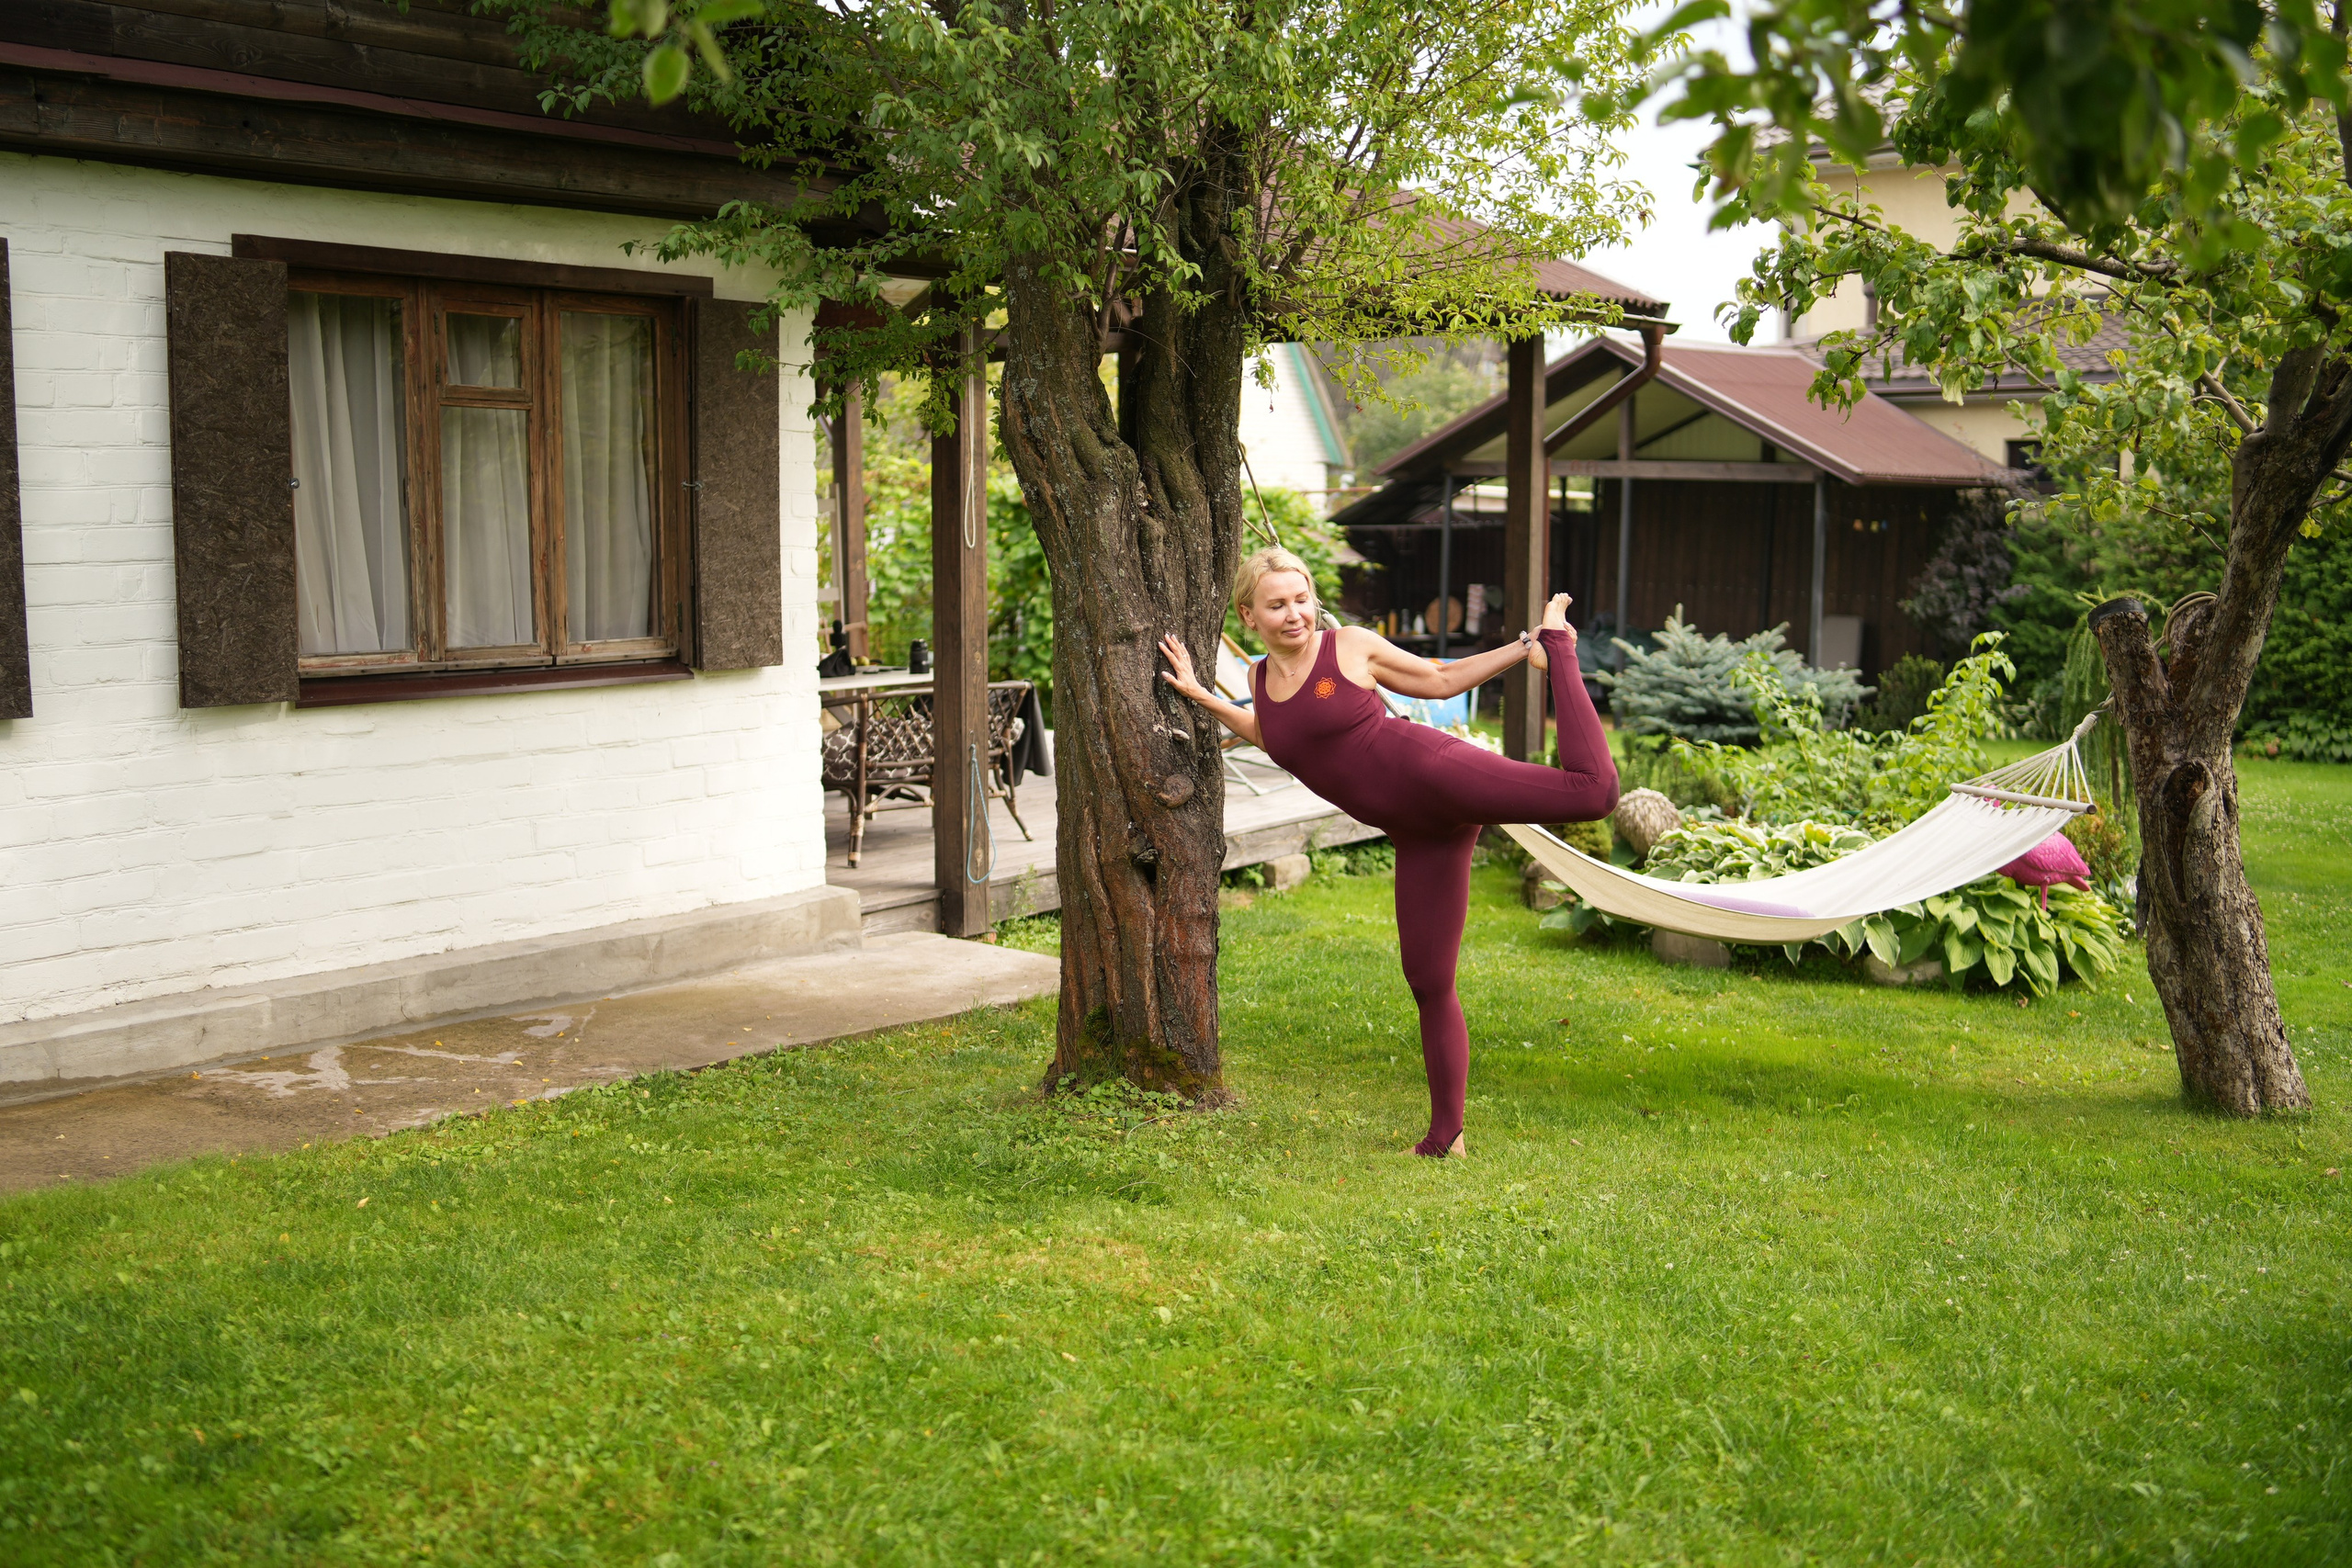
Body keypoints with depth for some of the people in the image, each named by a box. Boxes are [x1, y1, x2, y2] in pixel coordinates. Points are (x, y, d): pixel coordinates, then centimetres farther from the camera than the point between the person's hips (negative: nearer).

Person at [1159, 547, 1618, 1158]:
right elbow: (1271, 735, 32)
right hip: (1417, 836, 5)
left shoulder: (1353, 645, 2)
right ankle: (1445, 1137, 16)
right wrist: (1201, 695, 24)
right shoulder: (1260, 678, 14)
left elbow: (1441, 680, 13)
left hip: (1437, 772, -5)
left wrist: (1524, 648, 9)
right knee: (1428, 982, 4)